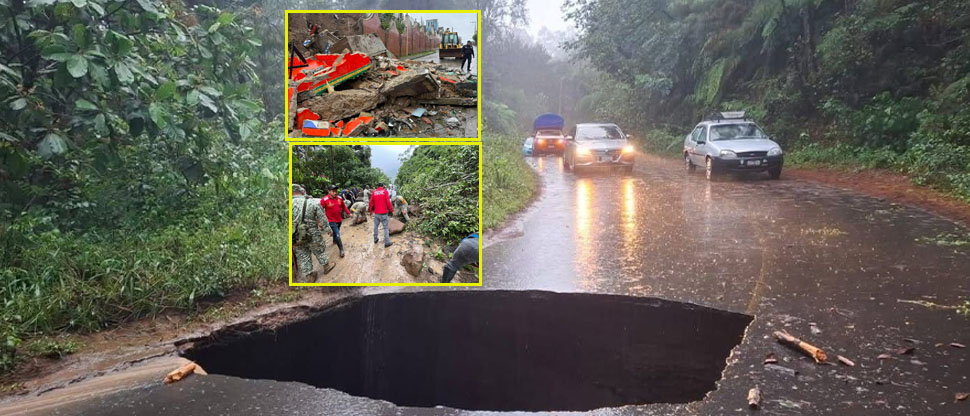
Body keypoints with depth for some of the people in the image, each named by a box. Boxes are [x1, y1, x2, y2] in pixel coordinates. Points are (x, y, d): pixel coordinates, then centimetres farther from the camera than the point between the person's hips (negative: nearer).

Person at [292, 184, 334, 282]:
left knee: (303, 257, 14)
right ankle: (327, 266, 42)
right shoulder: (313, 203, -10)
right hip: (313, 235, -1)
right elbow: (323, 218, -3)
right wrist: (328, 229, 10)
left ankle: (306, 278, 22)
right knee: (320, 252, 22)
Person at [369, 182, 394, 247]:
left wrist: (370, 210, 21)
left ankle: (375, 239, 27)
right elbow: (388, 202, -10)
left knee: (376, 226, 19)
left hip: (376, 213, 4)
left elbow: (371, 202, 8)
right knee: (386, 227, -1)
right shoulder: (385, 191, -5)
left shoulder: (374, 192, 4)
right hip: (384, 213, -4)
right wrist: (392, 210, -4)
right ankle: (387, 242, -5)